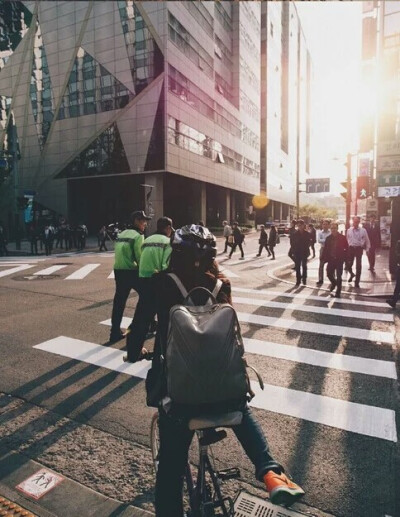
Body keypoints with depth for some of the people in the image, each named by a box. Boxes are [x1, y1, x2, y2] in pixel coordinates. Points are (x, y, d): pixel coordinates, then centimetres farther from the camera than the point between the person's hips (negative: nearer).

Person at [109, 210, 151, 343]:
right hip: (131, 271, -7)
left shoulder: (122, 234, 16)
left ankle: (115, 332, 13)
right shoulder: (138, 236, -8)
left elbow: (120, 253, 13)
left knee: (119, 301, 9)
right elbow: (140, 257, -12)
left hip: (118, 270, 7)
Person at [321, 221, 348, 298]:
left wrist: (344, 257, -12)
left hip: (339, 260, -3)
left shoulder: (342, 238, -5)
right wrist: (323, 258, -5)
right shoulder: (328, 238, 3)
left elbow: (346, 249, -5)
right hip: (331, 259, 3)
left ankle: (338, 292, 13)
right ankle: (334, 282, 39)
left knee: (338, 276, 2)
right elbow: (325, 248, 2)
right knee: (329, 273, 6)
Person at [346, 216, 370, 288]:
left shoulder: (363, 230, -2)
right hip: (351, 248, 1)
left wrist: (367, 249, 3)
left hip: (359, 248, -1)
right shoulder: (349, 230, 4)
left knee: (358, 266, 4)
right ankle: (351, 274, 35)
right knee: (349, 264, 1)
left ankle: (357, 282, 15)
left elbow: (367, 240, 5)